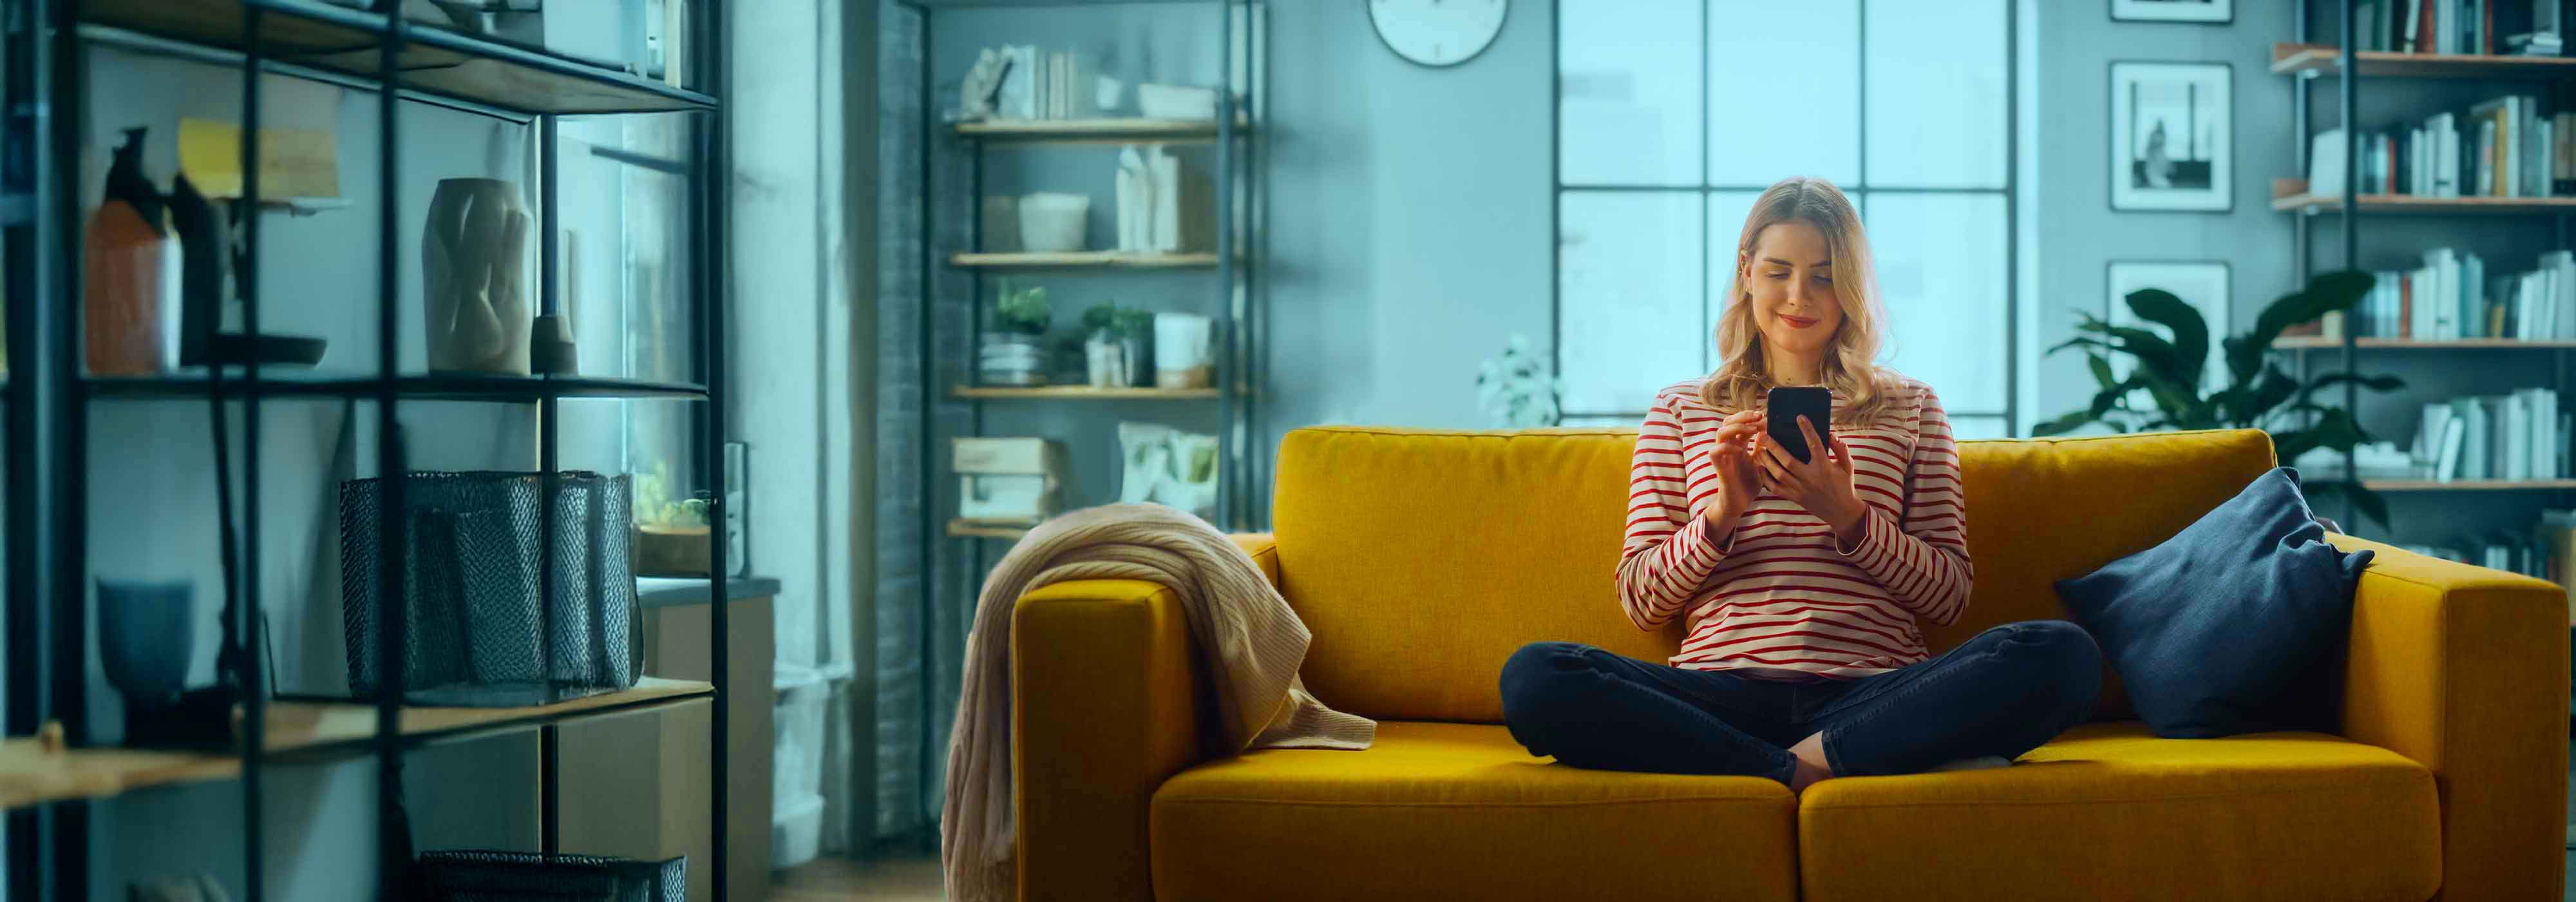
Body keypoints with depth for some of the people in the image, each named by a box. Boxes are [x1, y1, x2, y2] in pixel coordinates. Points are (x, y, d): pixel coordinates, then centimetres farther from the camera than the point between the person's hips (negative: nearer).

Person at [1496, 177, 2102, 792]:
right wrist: (1723, 512, -6)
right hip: (1723, 691, 0)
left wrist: (1848, 517, -5)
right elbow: (1640, 601, 13)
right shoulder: (1681, 410, 20)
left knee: (2064, 655, -29)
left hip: (1869, 693, 0)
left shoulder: (1911, 409, 21)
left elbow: (1950, 597, 12)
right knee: (1534, 676, -31)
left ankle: (1803, 763, -25)